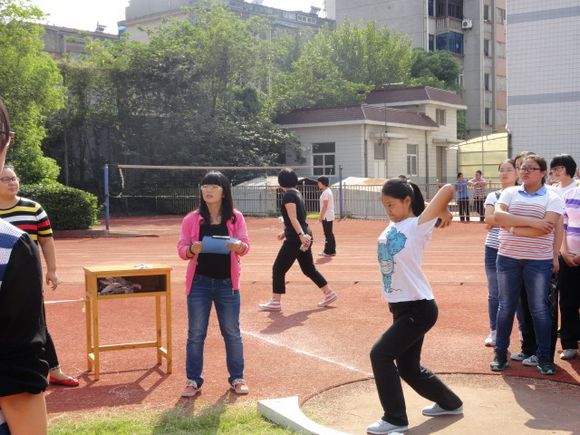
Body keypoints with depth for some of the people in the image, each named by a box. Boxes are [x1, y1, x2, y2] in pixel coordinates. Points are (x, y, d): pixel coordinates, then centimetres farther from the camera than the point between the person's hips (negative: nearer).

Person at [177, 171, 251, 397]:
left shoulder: (236, 218, -1)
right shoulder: (191, 219, -1)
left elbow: (245, 245, -8)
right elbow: (181, 248, -3)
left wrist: (238, 246, -32)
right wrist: (191, 249, -26)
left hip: (227, 283, 0)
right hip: (199, 283, 0)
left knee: (232, 332, 8)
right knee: (195, 333, 4)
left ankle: (237, 378, 22)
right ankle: (193, 380, 14)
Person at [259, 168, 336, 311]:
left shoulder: (288, 195, -12)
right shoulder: (297, 193, 16)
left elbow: (293, 218, -23)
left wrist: (300, 234, -30)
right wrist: (286, 232, 33)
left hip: (296, 238, -9)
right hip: (305, 235, 9)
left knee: (278, 268, -1)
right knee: (309, 268, 18)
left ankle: (275, 302, 1)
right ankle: (329, 293, 19)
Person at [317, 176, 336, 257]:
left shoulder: (325, 192, -16)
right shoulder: (328, 191, 15)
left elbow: (325, 206, -20)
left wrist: (321, 217, -18)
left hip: (326, 217, -10)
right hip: (330, 216, 10)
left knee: (328, 234, -5)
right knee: (330, 234, 13)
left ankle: (328, 252, -2)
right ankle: (332, 251, 18)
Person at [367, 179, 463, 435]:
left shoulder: (418, 226, -12)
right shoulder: (391, 228, 8)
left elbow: (448, 189, -20)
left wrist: (443, 214, -3)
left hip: (419, 309, -9)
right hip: (401, 308, 9)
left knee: (380, 355, -13)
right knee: (408, 367, 17)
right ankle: (450, 403, 40)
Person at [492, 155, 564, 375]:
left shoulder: (552, 198, -2)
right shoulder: (510, 193, 5)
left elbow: (547, 227, -18)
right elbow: (498, 215, -13)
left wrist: (514, 229, -16)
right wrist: (532, 221, -20)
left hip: (539, 260, -2)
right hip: (508, 257, 2)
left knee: (539, 309, 4)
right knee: (506, 306, 9)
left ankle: (544, 357, 15)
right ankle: (500, 354, 19)